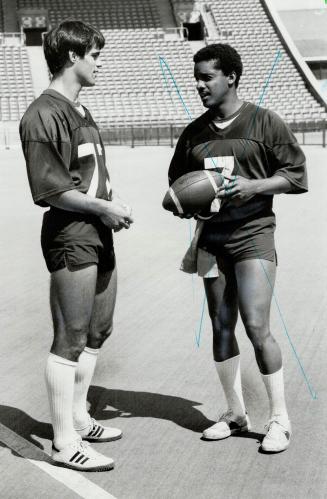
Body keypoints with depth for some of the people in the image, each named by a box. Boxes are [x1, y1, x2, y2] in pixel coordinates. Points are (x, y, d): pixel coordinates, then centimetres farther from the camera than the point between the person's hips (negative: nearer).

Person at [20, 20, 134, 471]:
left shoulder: (80, 112, 17)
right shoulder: (44, 115, -14)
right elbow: (49, 188, -19)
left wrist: (113, 204, 6)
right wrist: (103, 208, -14)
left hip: (98, 233, 10)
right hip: (70, 235, -10)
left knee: (97, 332, 18)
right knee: (70, 340, -5)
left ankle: (78, 417, 32)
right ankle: (65, 442, 3)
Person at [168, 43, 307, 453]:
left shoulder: (264, 123, -3)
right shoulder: (194, 133, 10)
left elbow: (297, 176, -2)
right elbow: (176, 183, 20)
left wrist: (254, 186, -17)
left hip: (252, 235, -5)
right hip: (211, 237, 5)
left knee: (256, 327, -12)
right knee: (221, 328, 8)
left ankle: (279, 418, 1)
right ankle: (235, 413, 21)